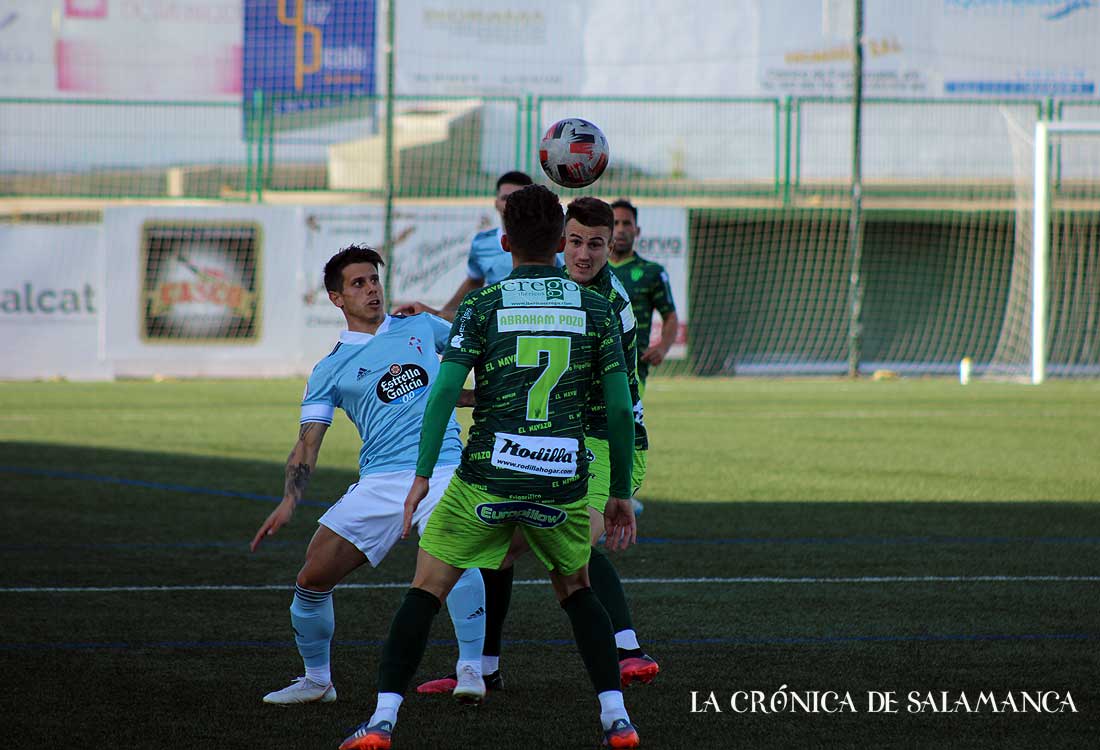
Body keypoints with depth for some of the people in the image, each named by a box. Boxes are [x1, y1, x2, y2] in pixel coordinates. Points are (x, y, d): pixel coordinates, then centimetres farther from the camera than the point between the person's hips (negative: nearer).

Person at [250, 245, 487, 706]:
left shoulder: (419, 327, 14)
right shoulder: (330, 371, 9)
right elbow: (307, 444, 3)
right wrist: (289, 502, -11)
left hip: (440, 471, -1)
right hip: (378, 482, 1)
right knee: (313, 578, -4)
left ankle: (470, 670, -25)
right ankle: (316, 680, 20)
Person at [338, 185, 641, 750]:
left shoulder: (482, 306, 0)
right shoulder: (595, 309, 5)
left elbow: (444, 392, -9)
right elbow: (620, 409, 4)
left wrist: (422, 475, -4)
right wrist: (621, 493, 12)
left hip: (488, 477, -2)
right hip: (563, 483, 2)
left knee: (426, 591, 8)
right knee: (575, 591, 24)